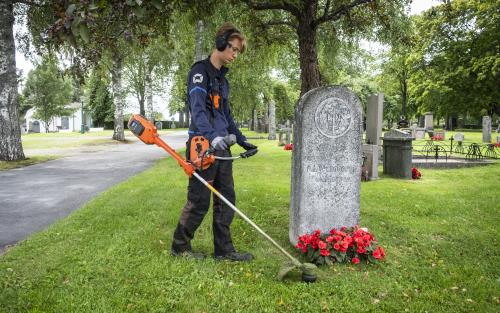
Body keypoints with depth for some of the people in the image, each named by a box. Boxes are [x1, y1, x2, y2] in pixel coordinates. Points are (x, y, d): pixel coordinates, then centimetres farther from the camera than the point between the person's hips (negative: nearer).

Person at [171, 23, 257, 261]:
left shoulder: (222, 78, 20)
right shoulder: (200, 71, -7)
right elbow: (197, 109, -22)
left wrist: (242, 141, 21)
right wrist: (212, 135, -37)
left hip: (221, 147, 9)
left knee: (227, 199, 9)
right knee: (199, 201, -2)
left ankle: (224, 250, 18)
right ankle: (179, 247, 17)